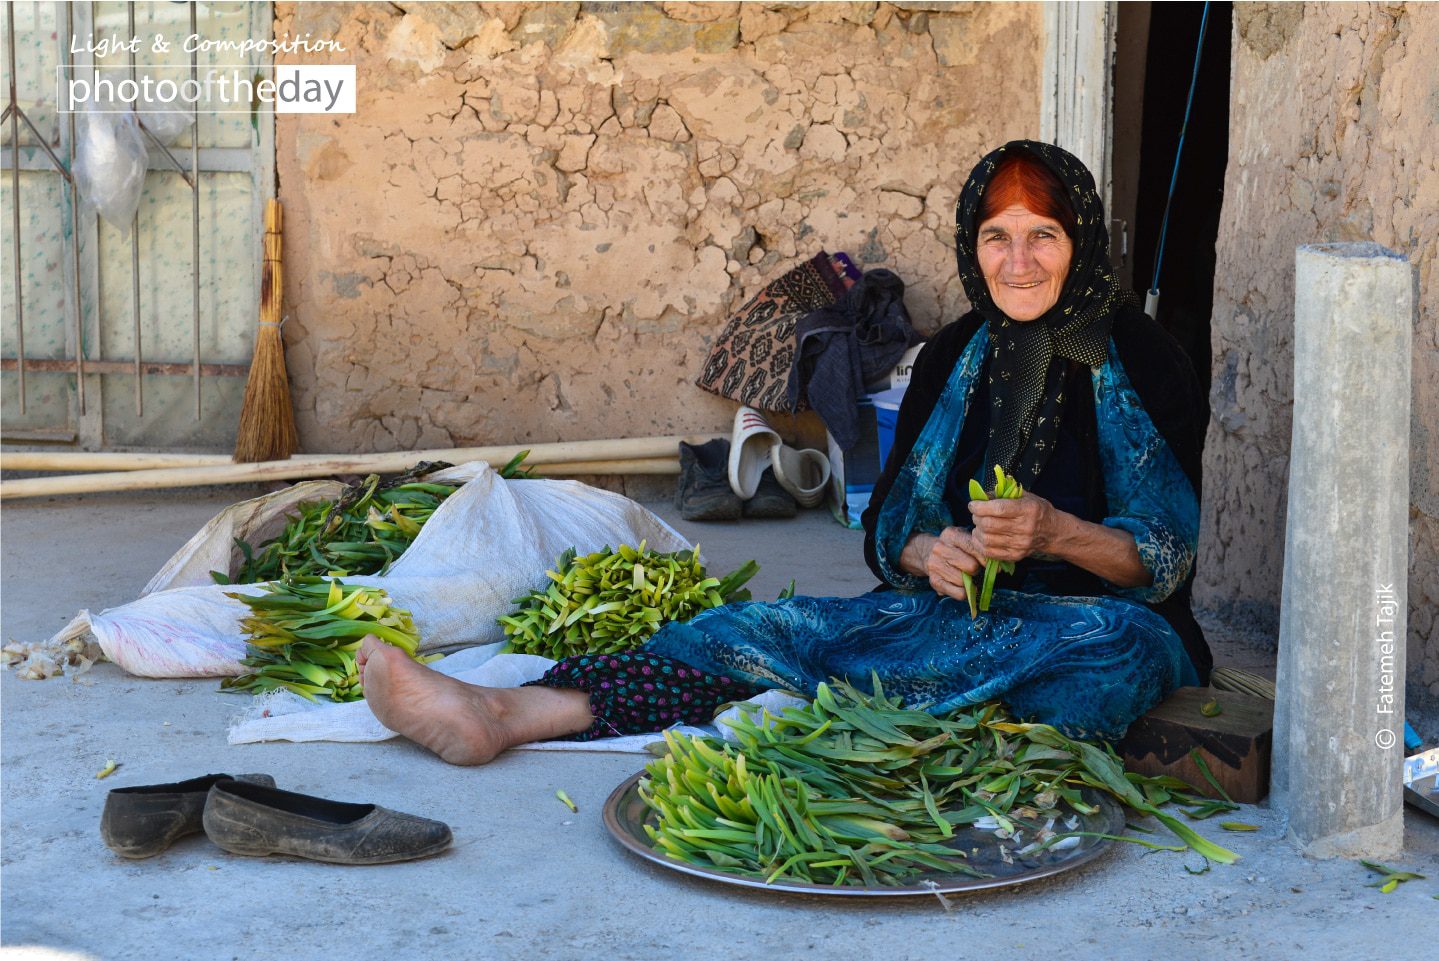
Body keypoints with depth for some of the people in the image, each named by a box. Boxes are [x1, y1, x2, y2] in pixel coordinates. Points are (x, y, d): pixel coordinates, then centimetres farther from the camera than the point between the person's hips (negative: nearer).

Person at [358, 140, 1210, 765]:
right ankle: (507, 711, -35)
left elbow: (1167, 558, -8)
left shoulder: (1139, 360, -4)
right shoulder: (954, 359, 9)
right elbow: (890, 526, 8)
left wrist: (1054, 532, -27)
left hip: (1101, 615, -4)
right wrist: (928, 554, -16)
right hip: (965, 608, 4)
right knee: (768, 627, -20)